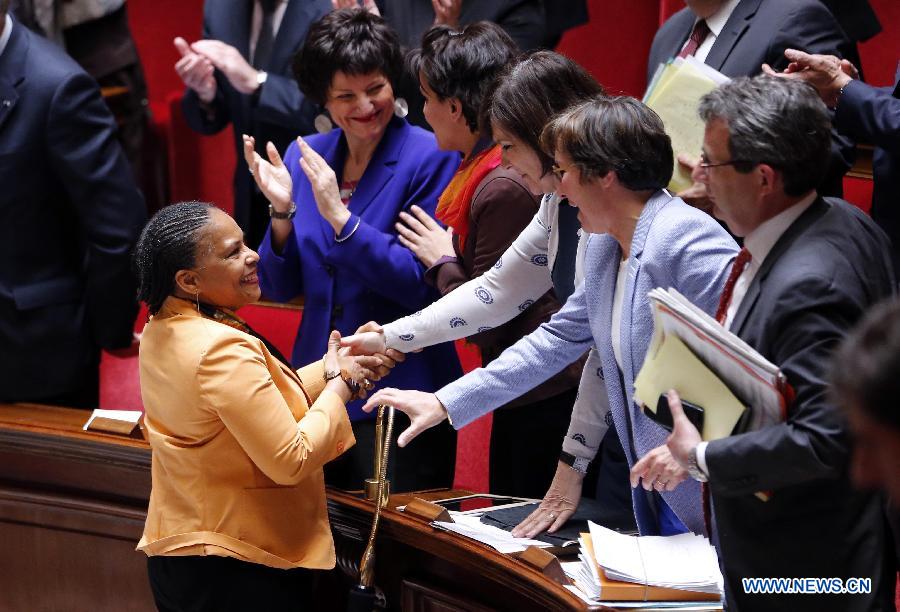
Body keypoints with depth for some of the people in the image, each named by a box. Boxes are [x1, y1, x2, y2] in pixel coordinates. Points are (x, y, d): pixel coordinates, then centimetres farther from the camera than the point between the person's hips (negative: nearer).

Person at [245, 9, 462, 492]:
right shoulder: (304, 157, 5)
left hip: (400, 396, -5)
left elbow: (424, 285, -18)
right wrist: (283, 212, -11)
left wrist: (338, 215, -23)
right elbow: (281, 288, 6)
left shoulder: (430, 158, -11)